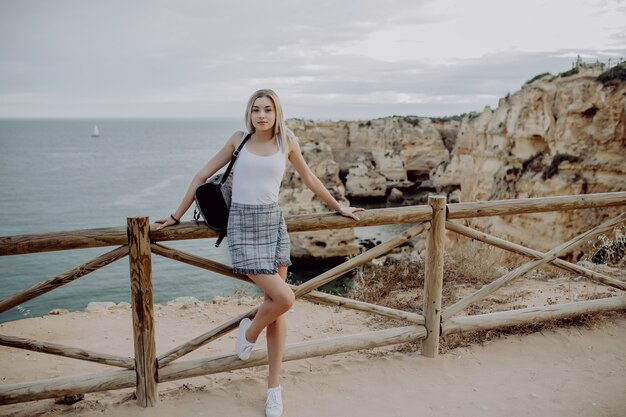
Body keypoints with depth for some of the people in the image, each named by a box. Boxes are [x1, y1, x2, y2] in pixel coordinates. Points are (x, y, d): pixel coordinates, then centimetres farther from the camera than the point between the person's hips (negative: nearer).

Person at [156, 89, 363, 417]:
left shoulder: (287, 140, 7)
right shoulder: (239, 140, 3)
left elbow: (308, 178, 19)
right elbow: (203, 175, 8)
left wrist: (338, 208, 27)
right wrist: (177, 216, 9)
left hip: (274, 223, 3)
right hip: (242, 225, -2)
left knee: (275, 305, 4)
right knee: (284, 298, -16)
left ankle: (274, 387, 17)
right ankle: (249, 331, 18)